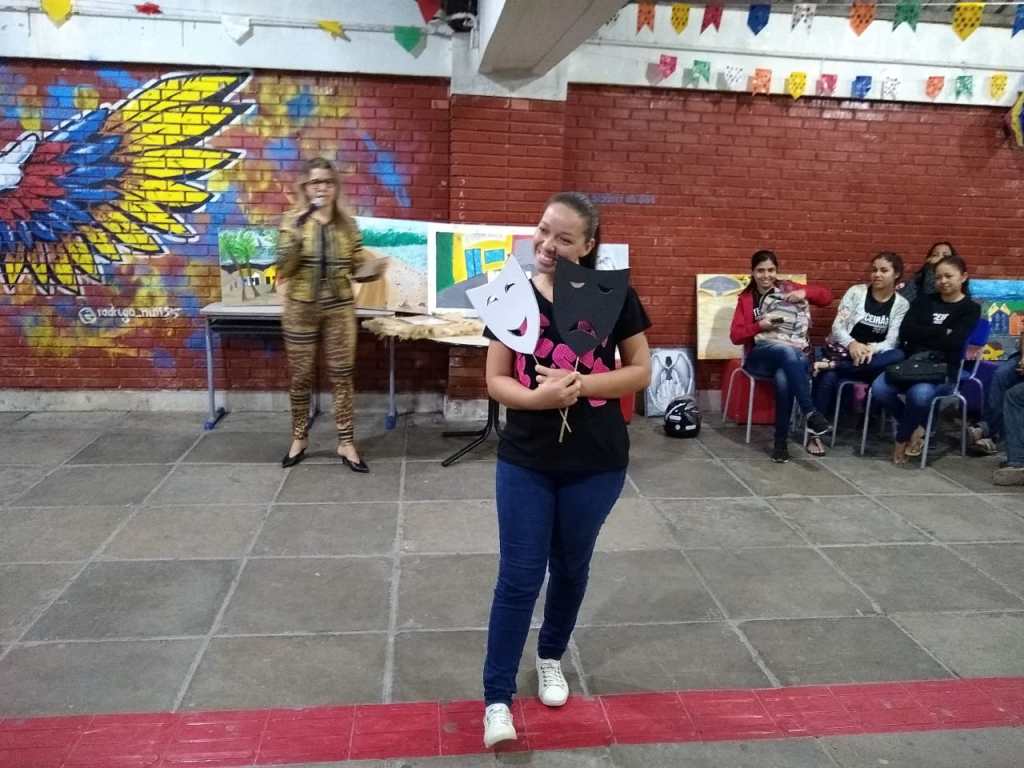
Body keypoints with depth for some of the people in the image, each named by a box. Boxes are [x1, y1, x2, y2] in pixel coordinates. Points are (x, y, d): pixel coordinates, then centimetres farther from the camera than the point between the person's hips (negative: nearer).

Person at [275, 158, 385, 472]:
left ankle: (346, 442, 14)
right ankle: (299, 438, 25)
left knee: (342, 375, 4)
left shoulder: (348, 224, 2)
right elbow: (284, 268, -13)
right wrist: (295, 231, -23)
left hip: (340, 310, 1)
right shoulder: (292, 220, -4)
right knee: (300, 376, 8)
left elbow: (356, 270, 7)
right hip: (300, 309, -1)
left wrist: (373, 269, -15)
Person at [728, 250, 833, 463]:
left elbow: (826, 296, 13)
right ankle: (811, 414, -41)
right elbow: (735, 336, 5)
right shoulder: (746, 299, 13)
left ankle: (781, 442, -27)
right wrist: (760, 326, -11)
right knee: (787, 350, -37)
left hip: (793, 357, 1)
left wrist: (804, 292, -6)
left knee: (784, 378, -37)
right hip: (760, 356, 0)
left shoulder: (788, 288, 14)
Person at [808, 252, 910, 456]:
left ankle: (830, 365, -37)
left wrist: (872, 349, -27)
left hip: (873, 356, 2)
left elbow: (892, 342, -5)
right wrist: (852, 344, -26)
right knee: (827, 378, -35)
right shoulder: (856, 291, 2)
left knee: (898, 356, -33)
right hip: (843, 351, -2)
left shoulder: (902, 304, 5)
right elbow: (837, 326, -5)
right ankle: (815, 434, -26)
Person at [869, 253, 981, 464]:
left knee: (919, 394, -37)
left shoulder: (970, 309, 6)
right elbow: (905, 332, -1)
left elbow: (953, 343, -12)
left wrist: (922, 335, -5)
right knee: (879, 389, -26)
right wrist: (941, 331, -7)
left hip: (944, 369, -4)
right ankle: (916, 427, -1)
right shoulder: (924, 300, 17)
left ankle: (902, 439, -9)